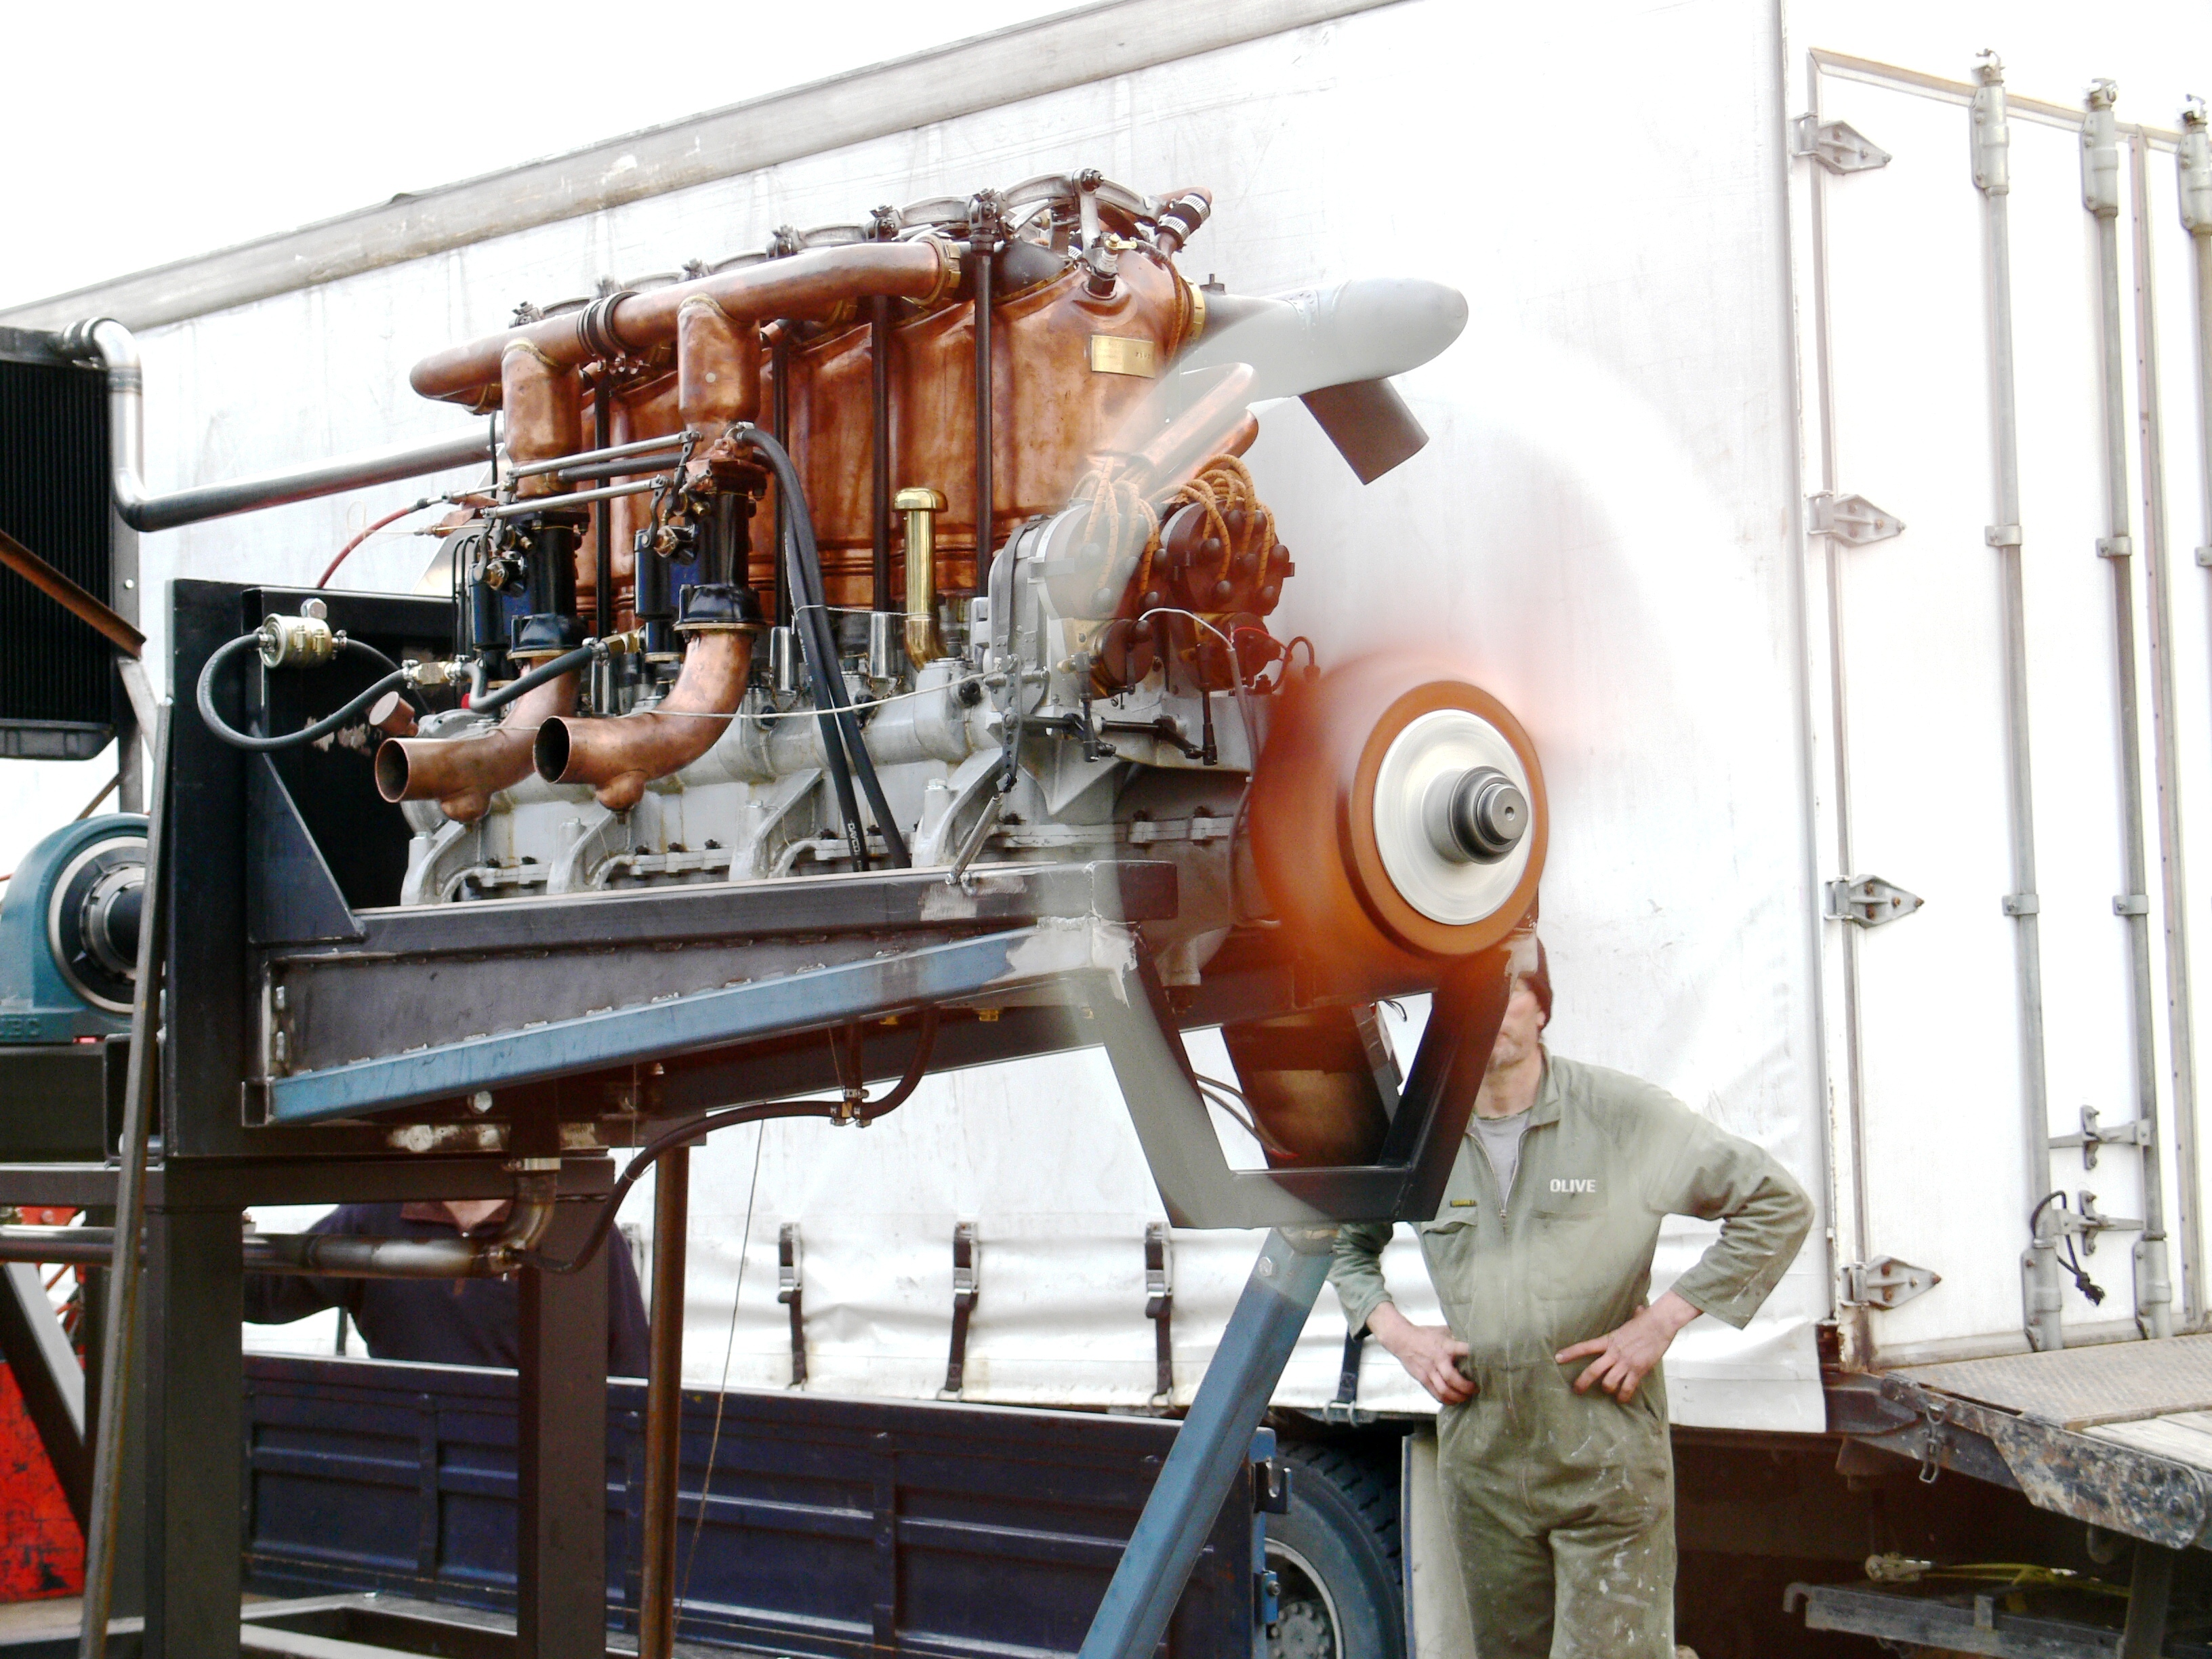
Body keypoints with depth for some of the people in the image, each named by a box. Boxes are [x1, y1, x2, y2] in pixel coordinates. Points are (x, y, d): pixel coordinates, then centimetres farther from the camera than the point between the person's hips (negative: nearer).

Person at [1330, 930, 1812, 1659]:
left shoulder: (1625, 1115, -7)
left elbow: (1779, 1206, -4)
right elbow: (1343, 1243, 23)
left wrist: (1664, 1320, -9)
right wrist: (1394, 1330, 5)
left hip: (1606, 1460, -4)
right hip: (1480, 1457, 4)